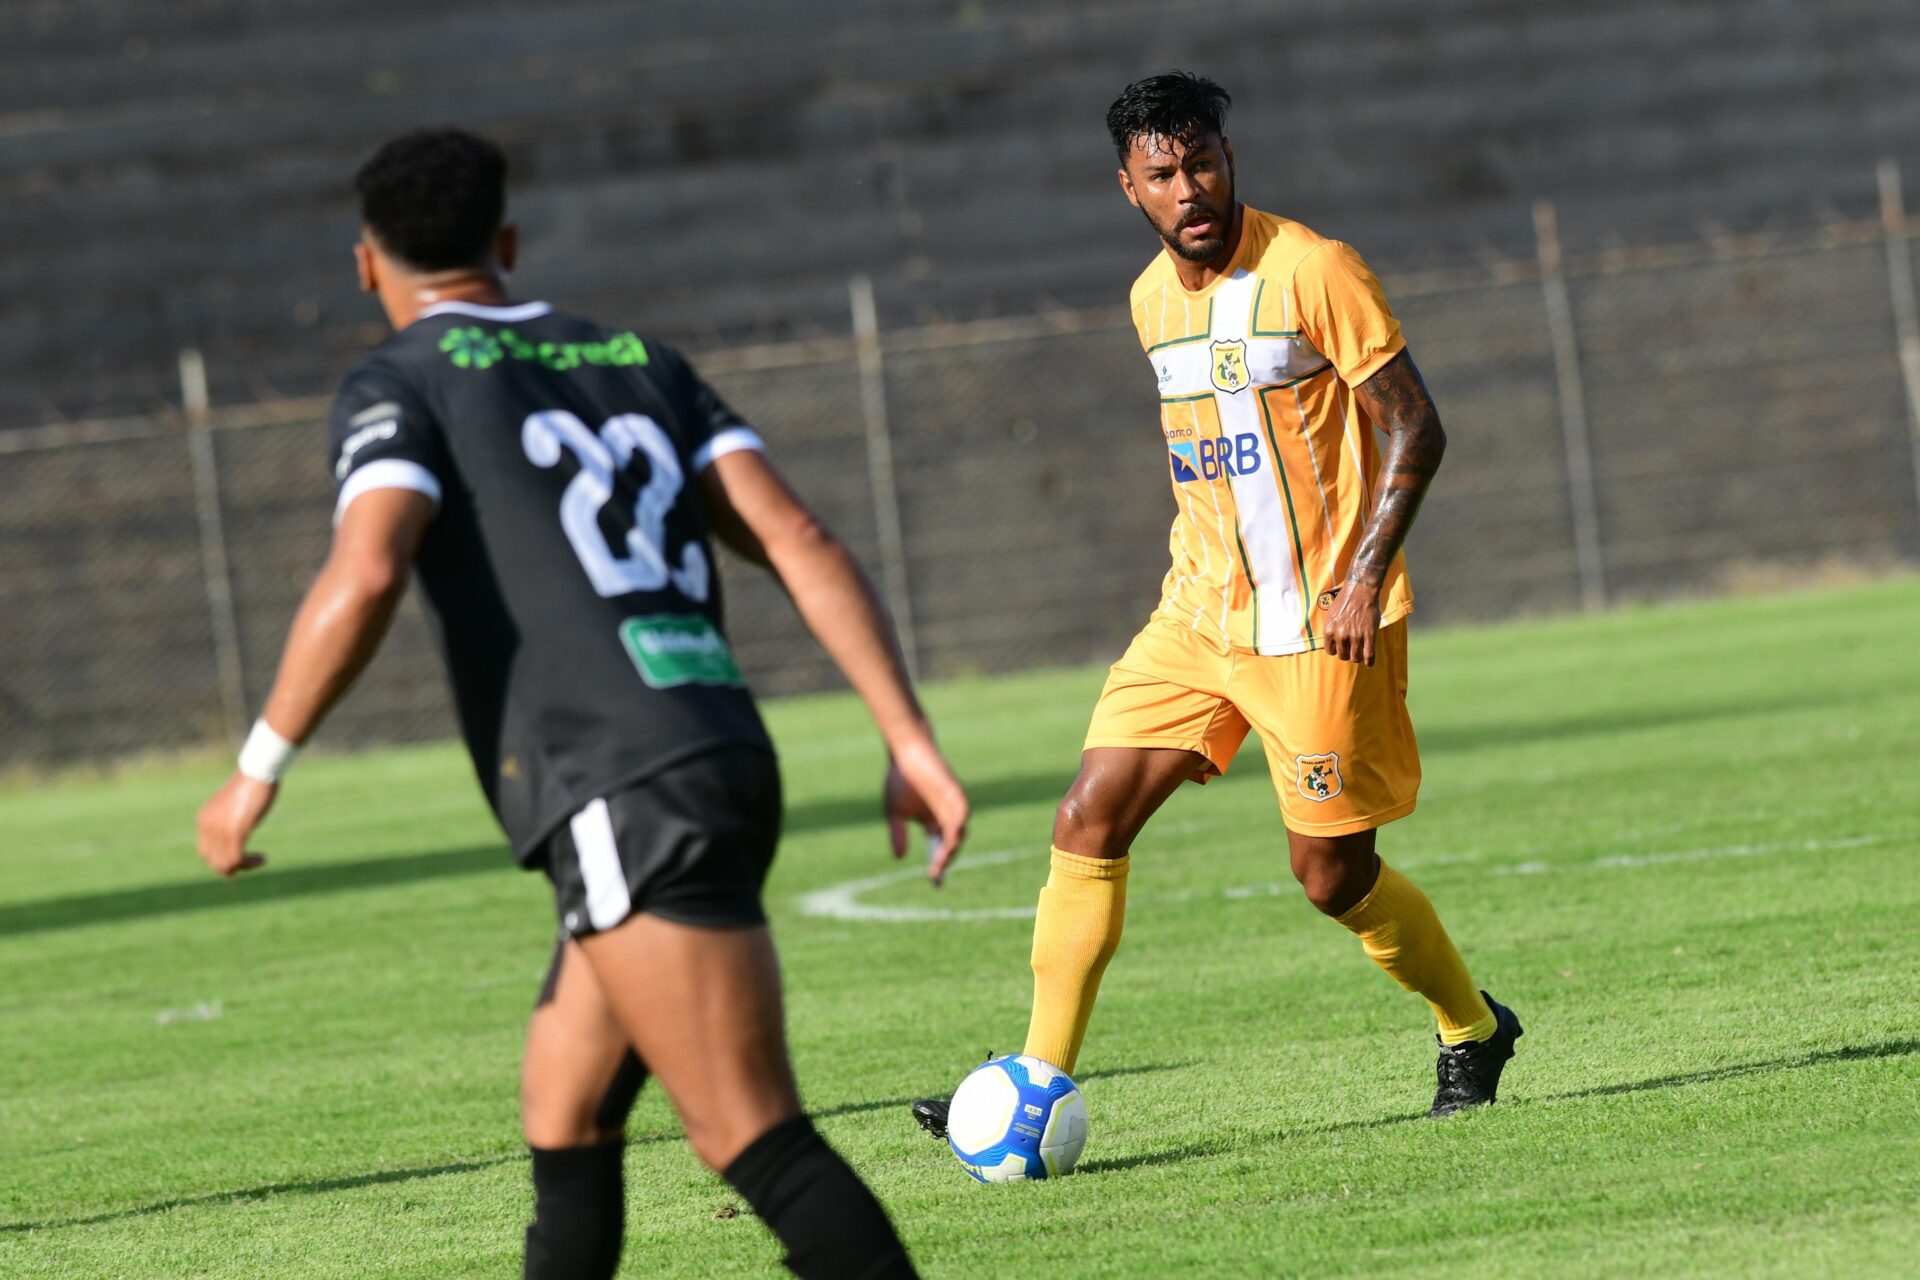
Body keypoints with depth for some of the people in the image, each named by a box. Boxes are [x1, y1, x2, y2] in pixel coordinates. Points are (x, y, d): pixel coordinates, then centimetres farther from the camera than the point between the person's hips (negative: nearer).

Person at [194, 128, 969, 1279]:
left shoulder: (404, 382, 5)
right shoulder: (640, 364, 23)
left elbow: (364, 578, -13)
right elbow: (800, 542, 11)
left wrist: (259, 771, -3)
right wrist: (912, 740, 6)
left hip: (624, 800, -7)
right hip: (728, 764, 7)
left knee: (757, 1146, -12)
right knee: (564, 1128, 18)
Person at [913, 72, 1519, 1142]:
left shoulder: (1312, 271, -13)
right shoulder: (1153, 299, 9)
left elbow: (1416, 429, -13)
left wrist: (1364, 578, -21)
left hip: (1321, 624, -6)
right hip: (1197, 615, 6)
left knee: (1332, 873, -1)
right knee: (1090, 821, -6)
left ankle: (1473, 1032, 25)